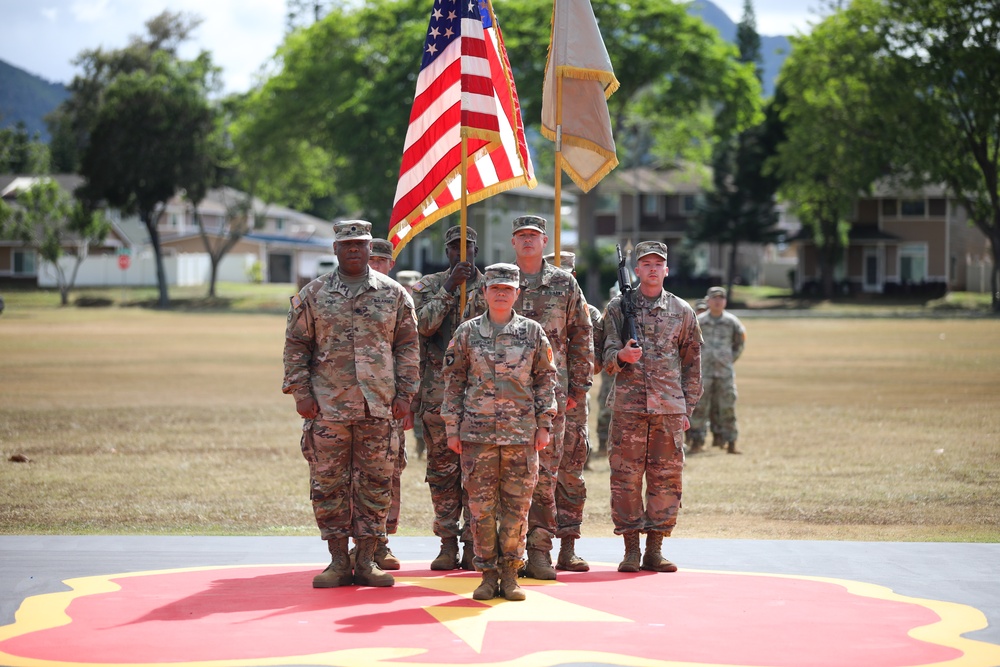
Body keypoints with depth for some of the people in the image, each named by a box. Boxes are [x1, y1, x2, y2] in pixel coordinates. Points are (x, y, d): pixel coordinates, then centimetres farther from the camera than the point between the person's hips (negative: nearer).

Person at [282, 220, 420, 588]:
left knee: (375, 484, 3)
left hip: (379, 407, 1)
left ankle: (366, 561, 11)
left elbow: (408, 346, 10)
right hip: (328, 406, 0)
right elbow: (295, 346, 7)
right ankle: (338, 561, 9)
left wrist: (405, 393, 3)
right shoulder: (313, 294, 5)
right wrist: (300, 392, -2)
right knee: (328, 484, 1)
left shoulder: (394, 293, 7)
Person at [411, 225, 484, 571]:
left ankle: (473, 542, 4)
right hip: (439, 393, 0)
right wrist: (450, 288, -14)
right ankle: (448, 543, 9)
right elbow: (423, 324, -11)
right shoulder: (427, 286, 7)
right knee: (443, 469, 3)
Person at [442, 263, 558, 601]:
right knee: (481, 505, 1)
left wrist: (544, 425, 2)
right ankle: (488, 575, 9)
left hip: (521, 433, 0)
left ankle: (510, 575, 10)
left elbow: (545, 378, 9)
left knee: (517, 505, 2)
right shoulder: (467, 332, 4)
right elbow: (454, 380, 7)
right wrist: (452, 429, 2)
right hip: (477, 431, 0)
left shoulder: (533, 332, 6)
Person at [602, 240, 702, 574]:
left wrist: (688, 408, 8)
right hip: (628, 406, -1)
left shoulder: (682, 311, 9)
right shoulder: (618, 307, 5)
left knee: (666, 480, 2)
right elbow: (608, 358, 2)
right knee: (626, 478, -2)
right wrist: (622, 356, -22)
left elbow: (692, 365, 13)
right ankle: (631, 550, 6)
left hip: (669, 408, 1)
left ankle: (654, 551, 9)